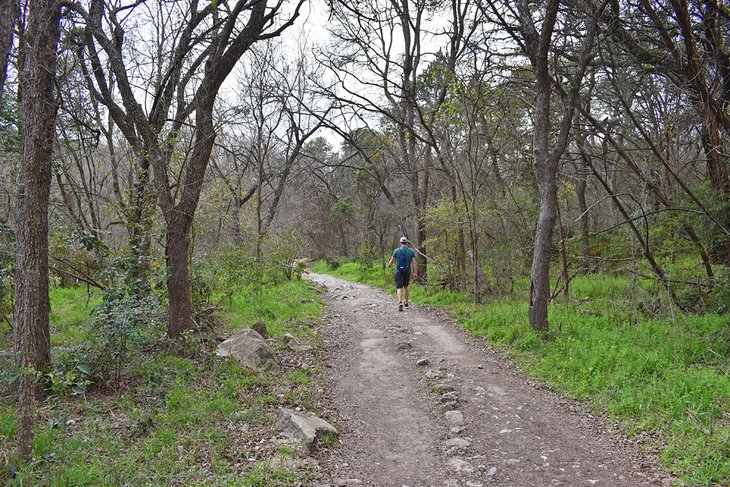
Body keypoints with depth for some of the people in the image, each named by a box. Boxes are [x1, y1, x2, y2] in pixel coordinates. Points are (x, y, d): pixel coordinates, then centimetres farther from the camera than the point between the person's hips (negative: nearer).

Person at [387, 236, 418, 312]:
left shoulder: (396, 251, -3)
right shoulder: (411, 251, 0)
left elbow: (392, 261, 5)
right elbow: (414, 263, -6)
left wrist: (389, 265, 28)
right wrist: (415, 273, -4)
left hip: (398, 272, -2)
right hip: (407, 272, 2)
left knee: (399, 288, -5)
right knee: (405, 287, 19)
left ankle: (400, 302, -28)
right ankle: (406, 303, 26)